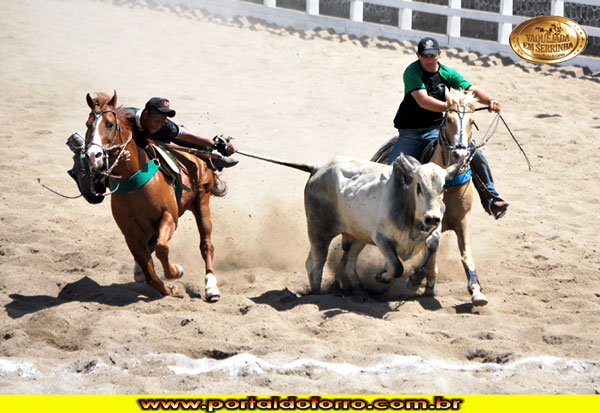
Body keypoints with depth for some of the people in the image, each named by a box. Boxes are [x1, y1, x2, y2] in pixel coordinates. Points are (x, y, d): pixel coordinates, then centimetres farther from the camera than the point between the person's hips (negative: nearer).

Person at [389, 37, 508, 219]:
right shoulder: (412, 72, -13)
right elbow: (423, 101, -27)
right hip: (410, 133, -3)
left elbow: (472, 90, -3)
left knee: (475, 155, -10)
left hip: (437, 129, 3)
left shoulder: (447, 73, 1)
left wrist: (489, 101, -25)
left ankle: (491, 199, 2)